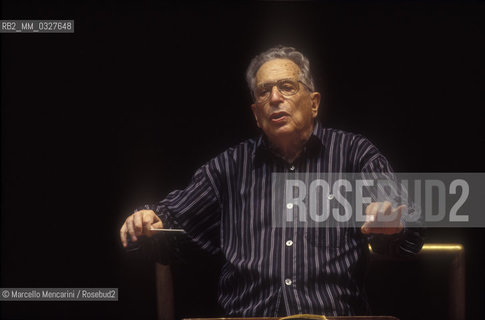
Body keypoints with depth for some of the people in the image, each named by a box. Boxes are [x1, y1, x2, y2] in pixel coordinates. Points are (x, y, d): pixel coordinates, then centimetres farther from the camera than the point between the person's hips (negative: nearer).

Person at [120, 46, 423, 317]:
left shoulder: (353, 152, 9)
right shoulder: (232, 165, 18)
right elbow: (174, 214, 21)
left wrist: (389, 226, -24)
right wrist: (150, 221, -3)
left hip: (336, 313, -1)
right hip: (247, 313, 2)